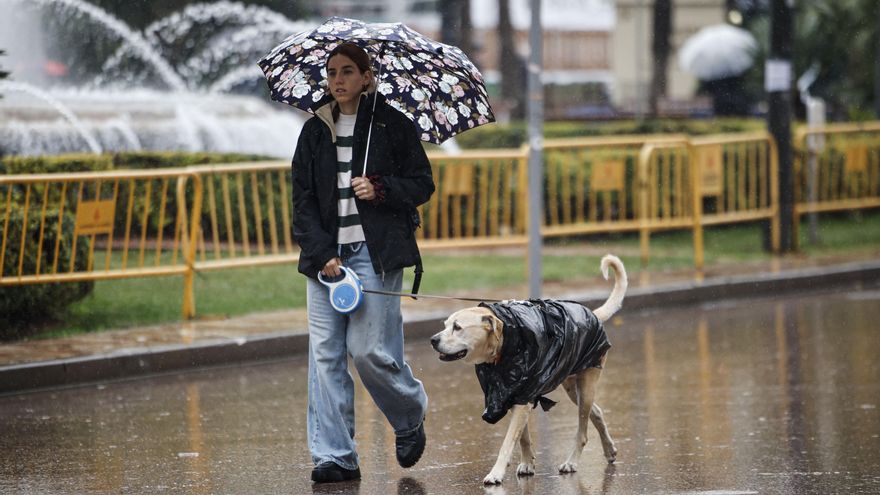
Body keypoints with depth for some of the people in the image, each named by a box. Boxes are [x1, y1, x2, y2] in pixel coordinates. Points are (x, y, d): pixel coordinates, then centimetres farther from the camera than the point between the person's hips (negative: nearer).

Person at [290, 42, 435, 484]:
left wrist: (381, 189, -14)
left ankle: (411, 416, 21)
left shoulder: (392, 125, 2)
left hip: (375, 252, -4)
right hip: (326, 252, 4)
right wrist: (322, 253, -4)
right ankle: (335, 456, -1)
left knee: (369, 350, -9)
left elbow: (422, 184, 5)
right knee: (325, 354, -3)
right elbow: (303, 199, 8)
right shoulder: (315, 131, 11)